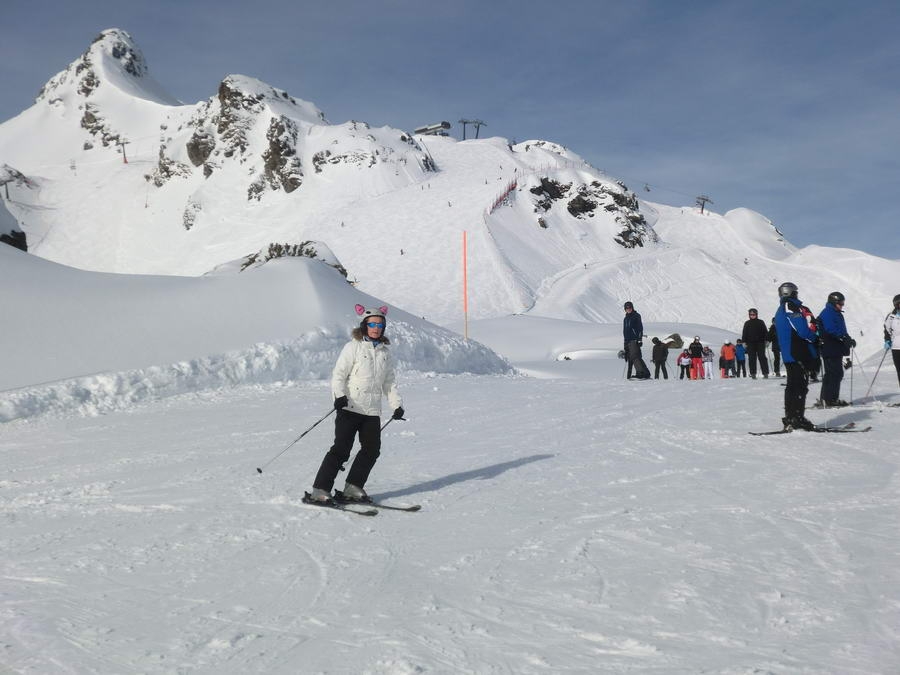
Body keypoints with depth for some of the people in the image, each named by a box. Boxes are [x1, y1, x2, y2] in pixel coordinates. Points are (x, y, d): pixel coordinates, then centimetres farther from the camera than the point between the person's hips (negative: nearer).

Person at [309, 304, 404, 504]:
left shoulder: (385, 353, 14)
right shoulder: (353, 347, -3)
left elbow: (389, 382, 21)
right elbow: (338, 375, -6)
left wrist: (397, 404, 11)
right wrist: (339, 396, -21)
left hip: (372, 411, 6)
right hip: (350, 407, -6)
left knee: (372, 450, 2)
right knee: (341, 449, -9)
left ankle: (353, 487, 14)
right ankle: (320, 489, -4)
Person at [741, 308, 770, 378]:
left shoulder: (761, 322, 7)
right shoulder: (747, 323, 10)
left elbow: (765, 332, 8)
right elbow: (744, 333, 11)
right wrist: (744, 342, 3)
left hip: (760, 343, -1)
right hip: (750, 344, 1)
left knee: (762, 357, -3)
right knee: (752, 359, 0)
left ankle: (765, 373, -2)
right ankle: (753, 374, 4)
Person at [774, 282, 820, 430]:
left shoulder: (780, 311, 20)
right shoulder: (792, 307, -11)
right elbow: (804, 330, -18)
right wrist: (815, 338, -1)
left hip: (788, 355, 9)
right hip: (800, 355, -9)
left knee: (792, 386, 13)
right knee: (800, 386, -9)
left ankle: (790, 418, 17)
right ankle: (797, 418, -12)